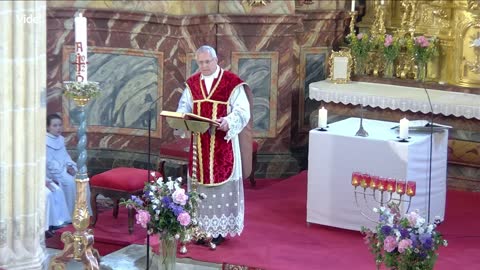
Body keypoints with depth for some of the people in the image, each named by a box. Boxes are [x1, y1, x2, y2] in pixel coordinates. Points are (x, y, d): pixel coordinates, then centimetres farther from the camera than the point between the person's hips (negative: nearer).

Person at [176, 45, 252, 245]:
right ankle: (202, 226, 15)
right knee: (200, 182, 6)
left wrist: (228, 121, -29)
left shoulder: (232, 83, -6)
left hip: (223, 143, -4)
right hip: (199, 143, 4)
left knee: (221, 182, 0)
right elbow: (184, 107, 14)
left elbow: (242, 111, -10)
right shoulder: (192, 83, 8)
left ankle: (219, 229, 7)